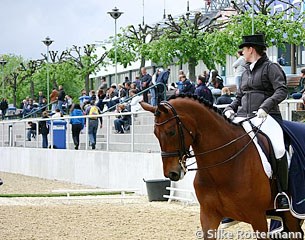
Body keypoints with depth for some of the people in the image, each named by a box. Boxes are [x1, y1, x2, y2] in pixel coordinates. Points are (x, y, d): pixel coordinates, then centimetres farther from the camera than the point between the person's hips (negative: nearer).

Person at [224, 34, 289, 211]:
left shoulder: (271, 67, 1)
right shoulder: (246, 72, 23)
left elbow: (282, 91, -11)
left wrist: (265, 106, -24)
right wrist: (230, 109, 11)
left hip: (266, 117, -7)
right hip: (243, 117, 7)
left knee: (278, 148, -28)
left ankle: (283, 192, -17)